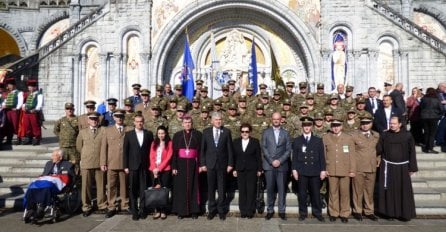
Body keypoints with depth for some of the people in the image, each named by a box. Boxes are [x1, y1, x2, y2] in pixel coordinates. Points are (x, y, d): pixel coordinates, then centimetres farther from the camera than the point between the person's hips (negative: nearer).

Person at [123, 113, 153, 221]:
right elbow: (125, 151, 3)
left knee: (143, 189, 1)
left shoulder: (149, 134, 6)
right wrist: (125, 166, -2)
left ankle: (142, 210, 11)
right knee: (133, 190, 4)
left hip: (145, 166, 0)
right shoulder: (128, 134, 4)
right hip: (133, 166, 0)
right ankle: (134, 211, 12)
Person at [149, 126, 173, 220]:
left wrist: (159, 168, -11)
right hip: (154, 170, 3)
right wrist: (154, 168, -7)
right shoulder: (154, 143, 14)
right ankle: (157, 211, 7)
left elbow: (168, 157, -6)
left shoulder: (169, 143, 2)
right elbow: (151, 156, 8)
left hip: (165, 170, -3)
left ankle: (163, 211, 3)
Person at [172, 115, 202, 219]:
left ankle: (194, 210, 14)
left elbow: (201, 150, 1)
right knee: (181, 187, 4)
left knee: (193, 186, 5)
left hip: (193, 164, 0)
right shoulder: (177, 135, 5)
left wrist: (201, 164, -5)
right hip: (181, 164, 1)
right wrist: (174, 166, -4)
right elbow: (174, 152, 3)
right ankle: (180, 211, 14)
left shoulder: (197, 134, 3)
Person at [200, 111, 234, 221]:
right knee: (211, 188, 7)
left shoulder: (226, 131, 1)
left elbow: (229, 149, 1)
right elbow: (203, 149, 4)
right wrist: (202, 163, -1)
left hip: (222, 164, 0)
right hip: (210, 164, 1)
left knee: (222, 189, 6)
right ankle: (212, 209, 19)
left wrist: (230, 164, -3)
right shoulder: (206, 131, 4)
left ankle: (221, 210, 18)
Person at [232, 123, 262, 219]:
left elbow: (258, 157, 2)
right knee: (242, 191, 4)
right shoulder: (236, 142, 8)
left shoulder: (255, 142, 2)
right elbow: (234, 156, 8)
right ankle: (243, 211, 13)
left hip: (252, 170, -2)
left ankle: (250, 211, 9)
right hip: (240, 170, 2)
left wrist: (259, 169, -1)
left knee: (251, 191, 0)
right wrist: (234, 169, 4)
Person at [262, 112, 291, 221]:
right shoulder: (266, 132, 8)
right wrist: (271, 161, -9)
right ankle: (270, 210, 12)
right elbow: (264, 148, 1)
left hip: (282, 165, 0)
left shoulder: (286, 133, 9)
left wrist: (280, 161, -9)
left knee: (282, 189, 2)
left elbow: (288, 150, 4)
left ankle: (281, 211, 11)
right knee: (270, 188, 2)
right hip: (269, 165, 0)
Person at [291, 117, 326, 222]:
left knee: (316, 193, 5)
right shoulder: (297, 140, 9)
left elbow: (322, 156, 6)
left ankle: (317, 213, 17)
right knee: (302, 194, 3)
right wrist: (294, 169, -3)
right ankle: (303, 213, 14)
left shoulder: (318, 140, 10)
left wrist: (323, 170, 0)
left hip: (315, 171, 1)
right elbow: (295, 156, 5)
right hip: (301, 171, 0)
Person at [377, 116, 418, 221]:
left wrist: (412, 168, -1)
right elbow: (378, 150, 0)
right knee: (389, 190, 5)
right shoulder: (385, 135, -1)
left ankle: (404, 213, 18)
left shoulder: (407, 135, -4)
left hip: (402, 168, 0)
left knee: (403, 191, 5)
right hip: (388, 167, 1)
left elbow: (412, 152, -1)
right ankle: (390, 212, 16)